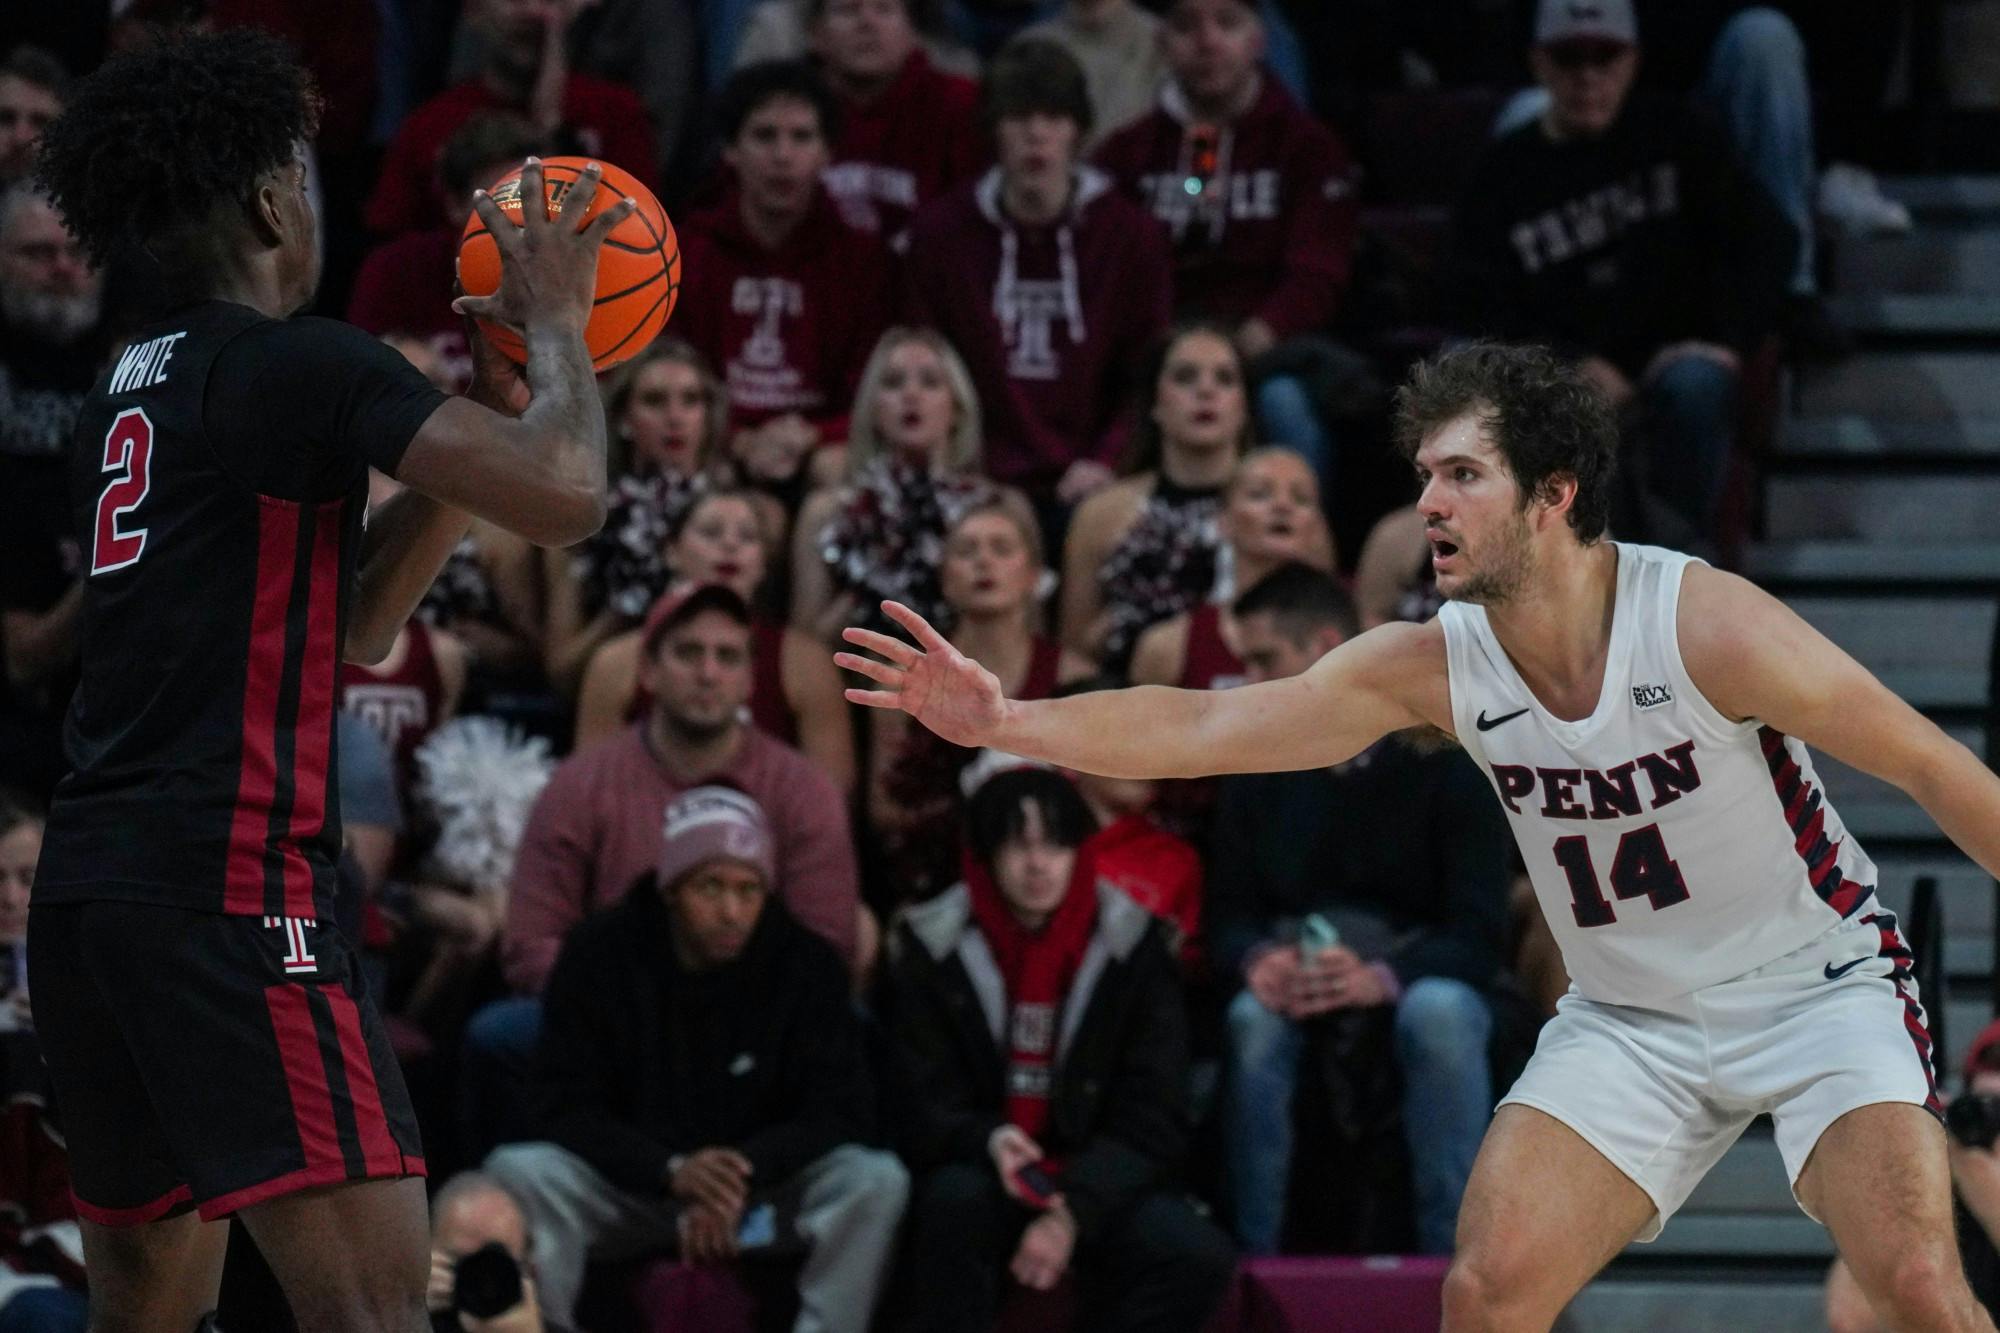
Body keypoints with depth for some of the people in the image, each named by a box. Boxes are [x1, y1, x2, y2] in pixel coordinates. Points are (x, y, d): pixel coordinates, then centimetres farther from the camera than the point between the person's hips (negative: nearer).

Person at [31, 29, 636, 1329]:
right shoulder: (302, 364, -6)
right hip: (227, 890, -9)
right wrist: (555, 321, 2)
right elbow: (566, 495, -16)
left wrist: (490, 409, 22)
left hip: (86, 884, 9)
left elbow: (354, 623, 28)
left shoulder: (130, 391, 21)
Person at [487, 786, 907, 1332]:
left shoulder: (806, 964, -6)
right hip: (631, 1187, 0)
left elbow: (841, 1111, -9)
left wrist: (746, 1169, -28)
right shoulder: (598, 955, -8)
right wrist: (672, 1171, -31)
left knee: (878, 1181, -28)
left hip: (766, 1193, 0)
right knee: (517, 1172, -29)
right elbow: (570, 1111, -11)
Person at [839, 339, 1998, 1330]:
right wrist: (1005, 722, -23)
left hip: (1816, 986, -4)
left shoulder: (1706, 629, -23)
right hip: (1632, 1020, 4)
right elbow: (1203, 728, -11)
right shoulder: (1434, 667, -10)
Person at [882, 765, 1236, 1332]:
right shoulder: (934, 946, -2)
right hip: (983, 1176, -1)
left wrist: (1073, 1214, -20)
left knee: (1199, 1259, -27)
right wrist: (987, 1141, -28)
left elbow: (1153, 1118, -5)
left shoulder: (1131, 944, -1)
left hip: (1096, 1184, 1)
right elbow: (916, 1107, -4)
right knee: (956, 1198, -37)